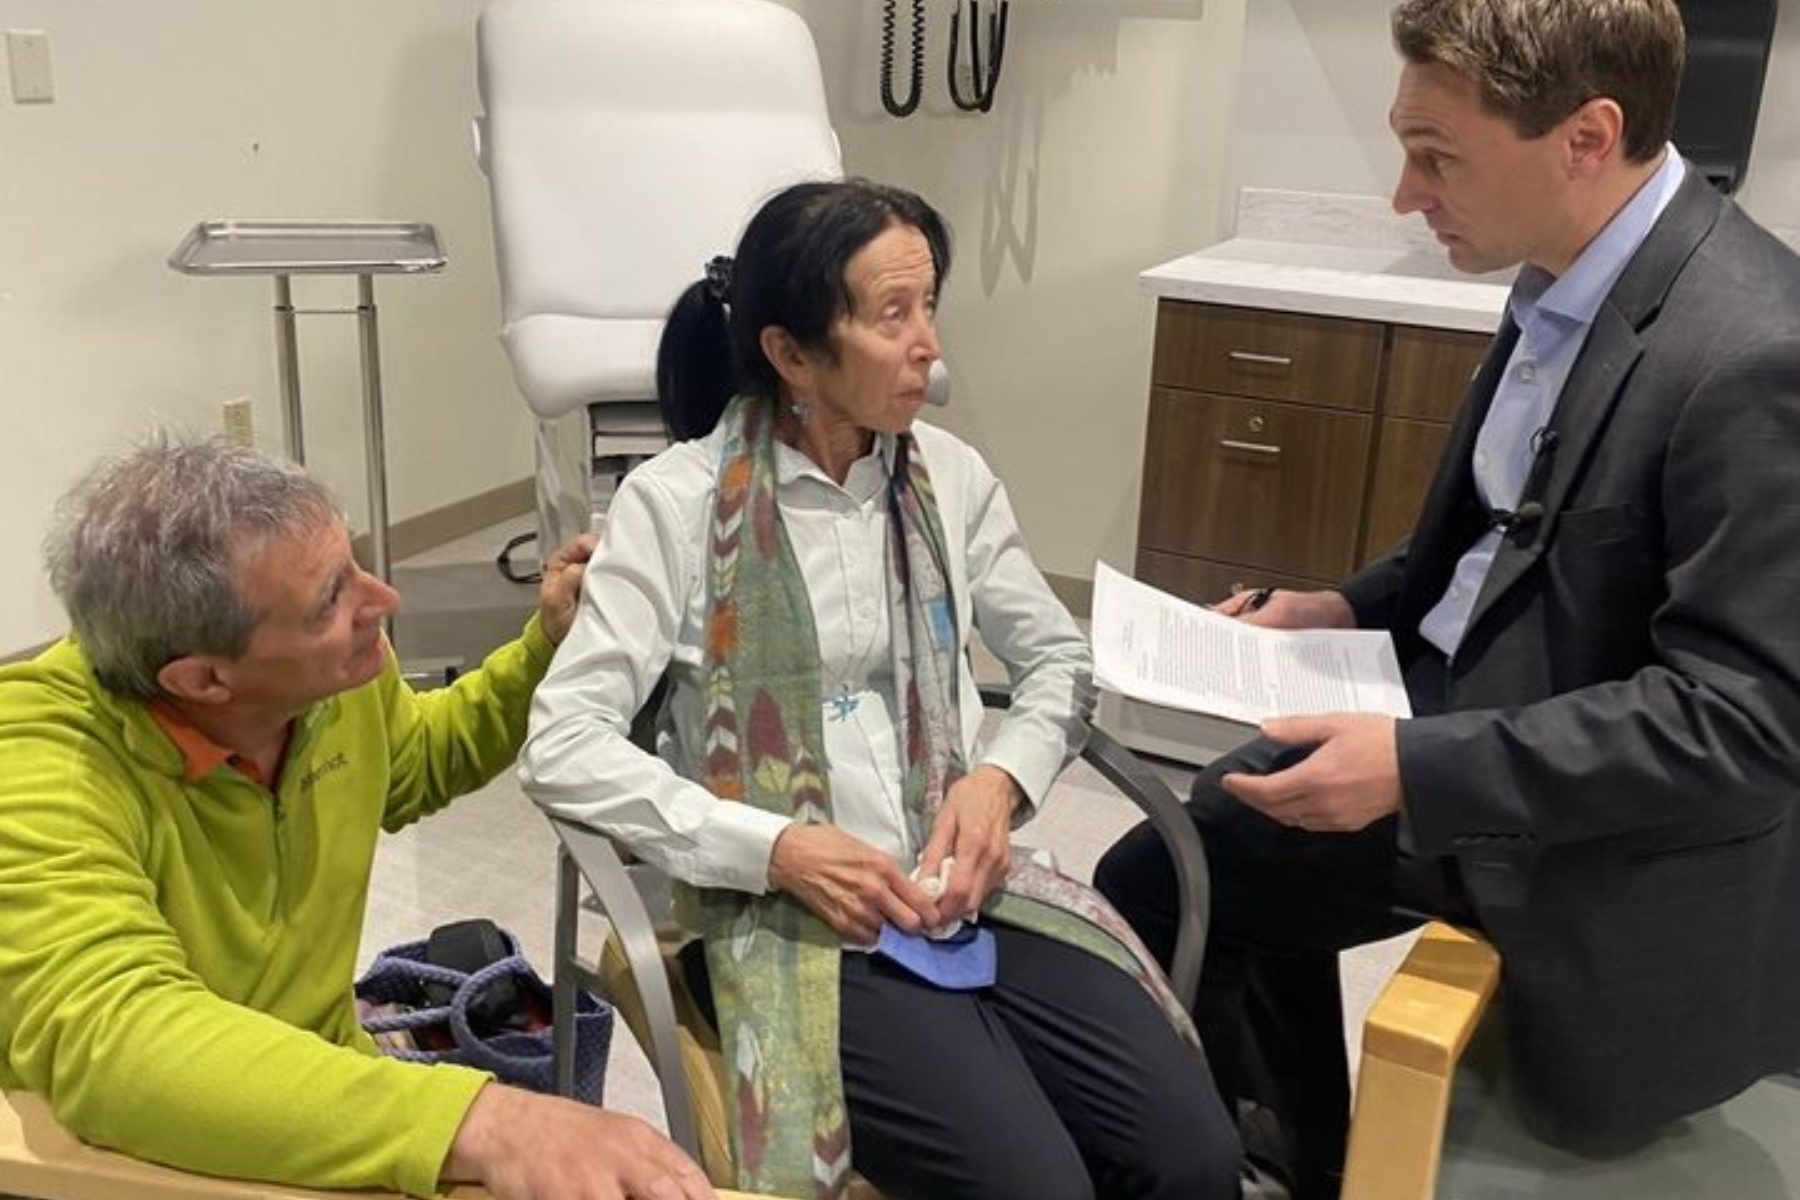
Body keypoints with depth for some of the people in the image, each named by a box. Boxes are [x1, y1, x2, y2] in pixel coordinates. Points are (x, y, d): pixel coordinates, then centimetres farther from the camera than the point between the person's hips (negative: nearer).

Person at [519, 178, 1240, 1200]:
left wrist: (1002, 778, -7)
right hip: (792, 916, -4)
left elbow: (1063, 661, 14)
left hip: (965, 890, 4)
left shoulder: (950, 475, 6)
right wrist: (777, 848, -20)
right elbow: (565, 746, -12)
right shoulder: (679, 501, -8)